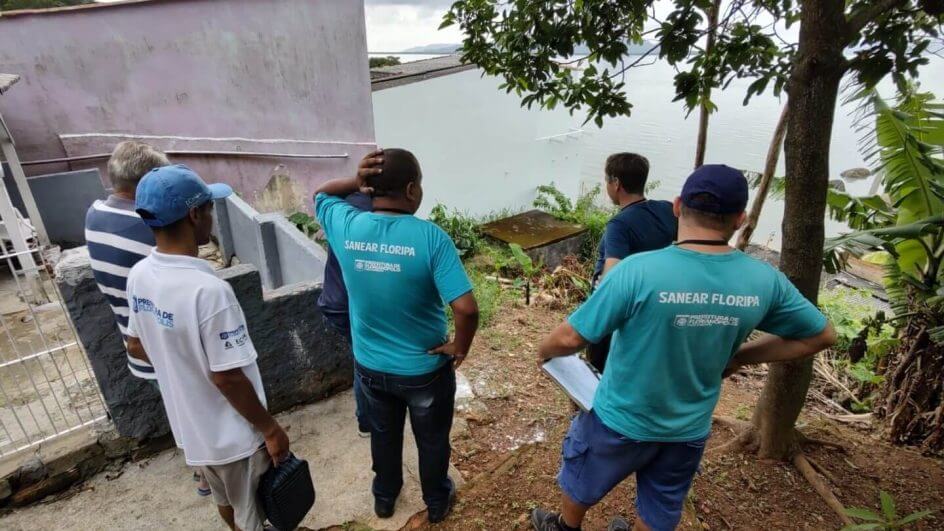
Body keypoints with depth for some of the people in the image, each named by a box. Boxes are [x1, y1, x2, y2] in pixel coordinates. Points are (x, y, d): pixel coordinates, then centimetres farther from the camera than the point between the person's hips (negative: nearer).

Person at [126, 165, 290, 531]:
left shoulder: (139, 276, -7)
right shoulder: (208, 290, -33)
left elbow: (137, 347, 7)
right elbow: (227, 378, -28)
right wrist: (270, 429, -15)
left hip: (189, 427, 7)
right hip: (233, 436, -7)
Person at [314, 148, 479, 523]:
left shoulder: (346, 226, -14)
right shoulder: (431, 237, -25)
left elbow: (320, 194, 10)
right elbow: (466, 309, -31)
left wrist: (355, 181, -10)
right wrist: (459, 349, -12)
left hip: (369, 365, 4)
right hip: (425, 369, -3)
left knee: (383, 435, 29)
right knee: (432, 440, 24)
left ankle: (384, 497, 53)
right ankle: (437, 503, 48)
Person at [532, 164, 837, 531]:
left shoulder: (638, 271, -30)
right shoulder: (763, 280, -16)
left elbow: (572, 337, -22)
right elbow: (821, 335, 2)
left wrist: (544, 351, 0)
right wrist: (736, 357, 4)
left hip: (622, 421, -2)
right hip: (689, 430, 3)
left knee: (581, 482, 28)